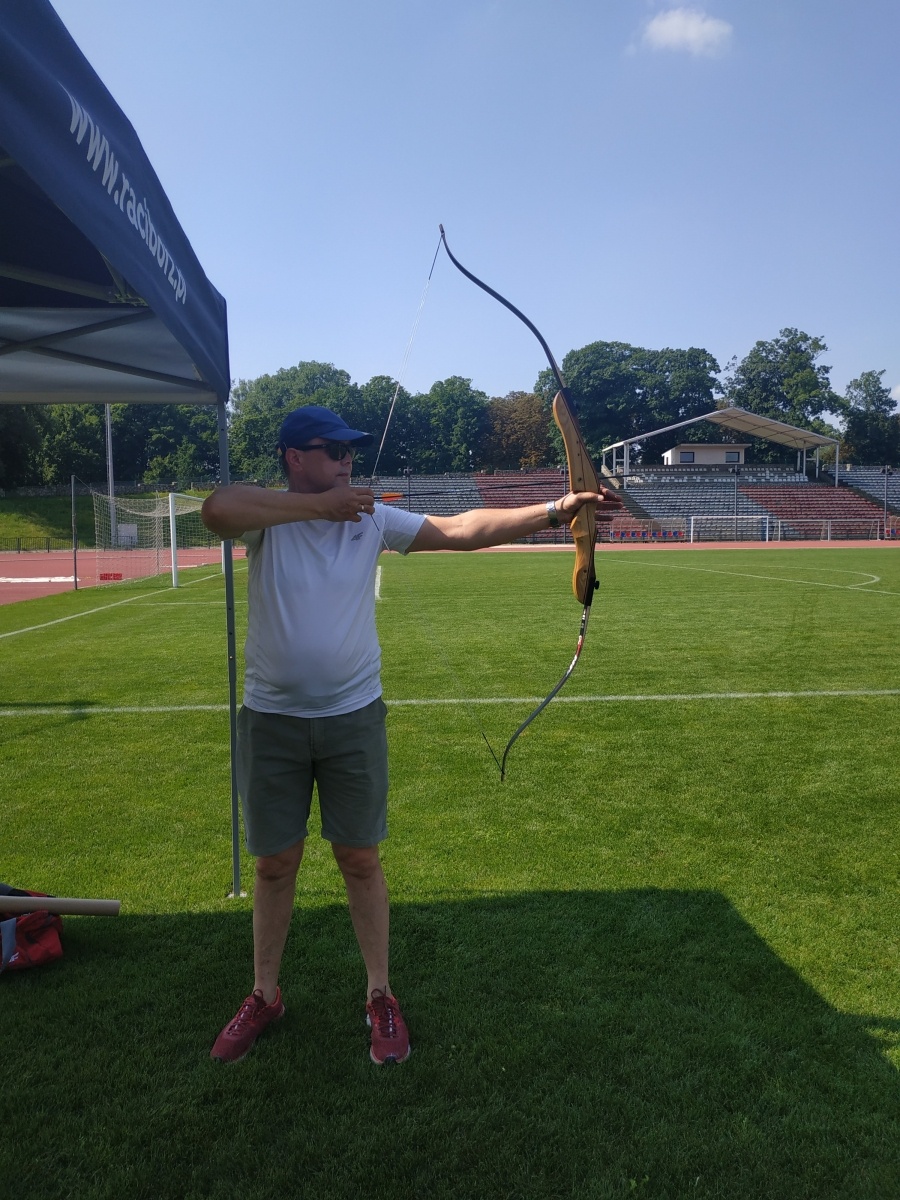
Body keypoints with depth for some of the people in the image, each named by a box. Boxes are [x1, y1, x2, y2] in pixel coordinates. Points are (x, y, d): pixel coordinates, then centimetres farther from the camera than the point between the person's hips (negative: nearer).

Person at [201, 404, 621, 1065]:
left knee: (360, 860, 10)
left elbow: (464, 529, -7)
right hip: (272, 720, 0)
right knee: (275, 864, 13)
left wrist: (557, 509, -14)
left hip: (353, 717, 1)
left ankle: (381, 995, 29)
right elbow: (217, 507, -31)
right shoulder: (265, 520, -8)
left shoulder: (373, 518, -2)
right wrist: (319, 505, -25)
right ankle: (265, 996, 34)